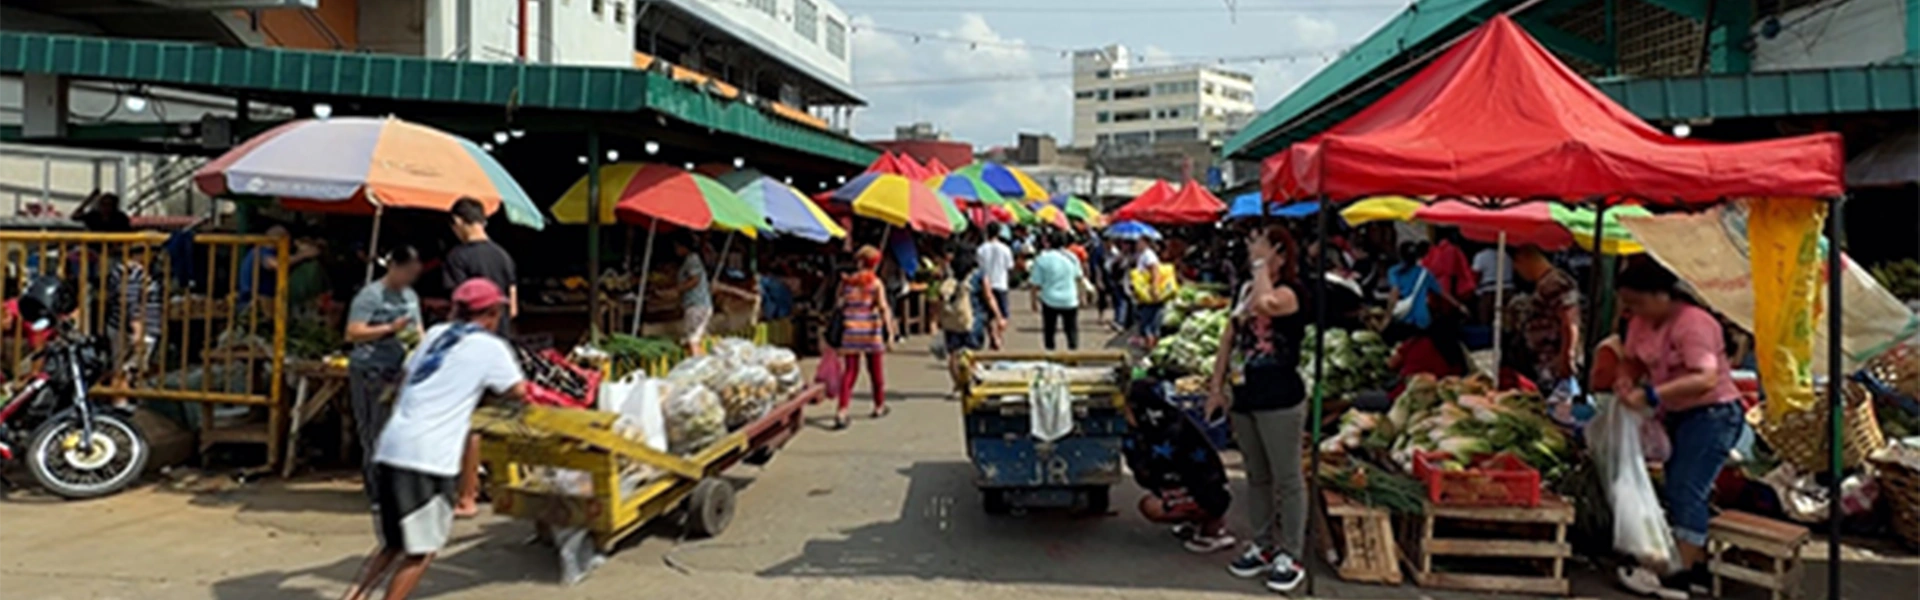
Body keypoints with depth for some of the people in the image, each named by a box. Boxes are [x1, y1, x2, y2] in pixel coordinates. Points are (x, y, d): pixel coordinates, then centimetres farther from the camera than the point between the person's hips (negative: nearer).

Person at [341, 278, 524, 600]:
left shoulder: (435, 333, 18)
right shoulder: (491, 347, 2)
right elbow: (517, 391, 12)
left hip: (389, 447, 7)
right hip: (428, 456, -7)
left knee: (393, 544, 20)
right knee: (422, 549, 6)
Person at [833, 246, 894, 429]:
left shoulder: (846, 281, 5)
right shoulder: (876, 282, -5)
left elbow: (840, 306, 6)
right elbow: (883, 308, -13)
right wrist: (889, 330, -15)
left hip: (850, 331, 2)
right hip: (871, 331, -2)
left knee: (849, 370, 2)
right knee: (876, 369, 14)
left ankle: (842, 411, -13)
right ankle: (879, 406, 29)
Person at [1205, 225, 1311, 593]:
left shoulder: (1293, 291, -11)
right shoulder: (1247, 289, 11)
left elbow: (1265, 304, -35)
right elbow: (1230, 339, 14)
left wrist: (1261, 264, -20)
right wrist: (1216, 386, 11)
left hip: (1280, 400, -7)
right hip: (1244, 396, 8)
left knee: (1287, 479, 2)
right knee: (1256, 476, 15)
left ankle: (1291, 556, 11)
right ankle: (1263, 546, 27)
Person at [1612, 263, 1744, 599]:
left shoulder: (1694, 323, -24)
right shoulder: (1641, 322, 1)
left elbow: (1705, 379, -33)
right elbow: (1632, 360, 11)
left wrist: (1651, 395, -37)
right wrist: (1625, 379, -12)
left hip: (1712, 413, -9)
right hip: (1677, 414, 9)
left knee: (1686, 491, -13)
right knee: (1678, 491, 14)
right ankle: (1698, 564, 26)